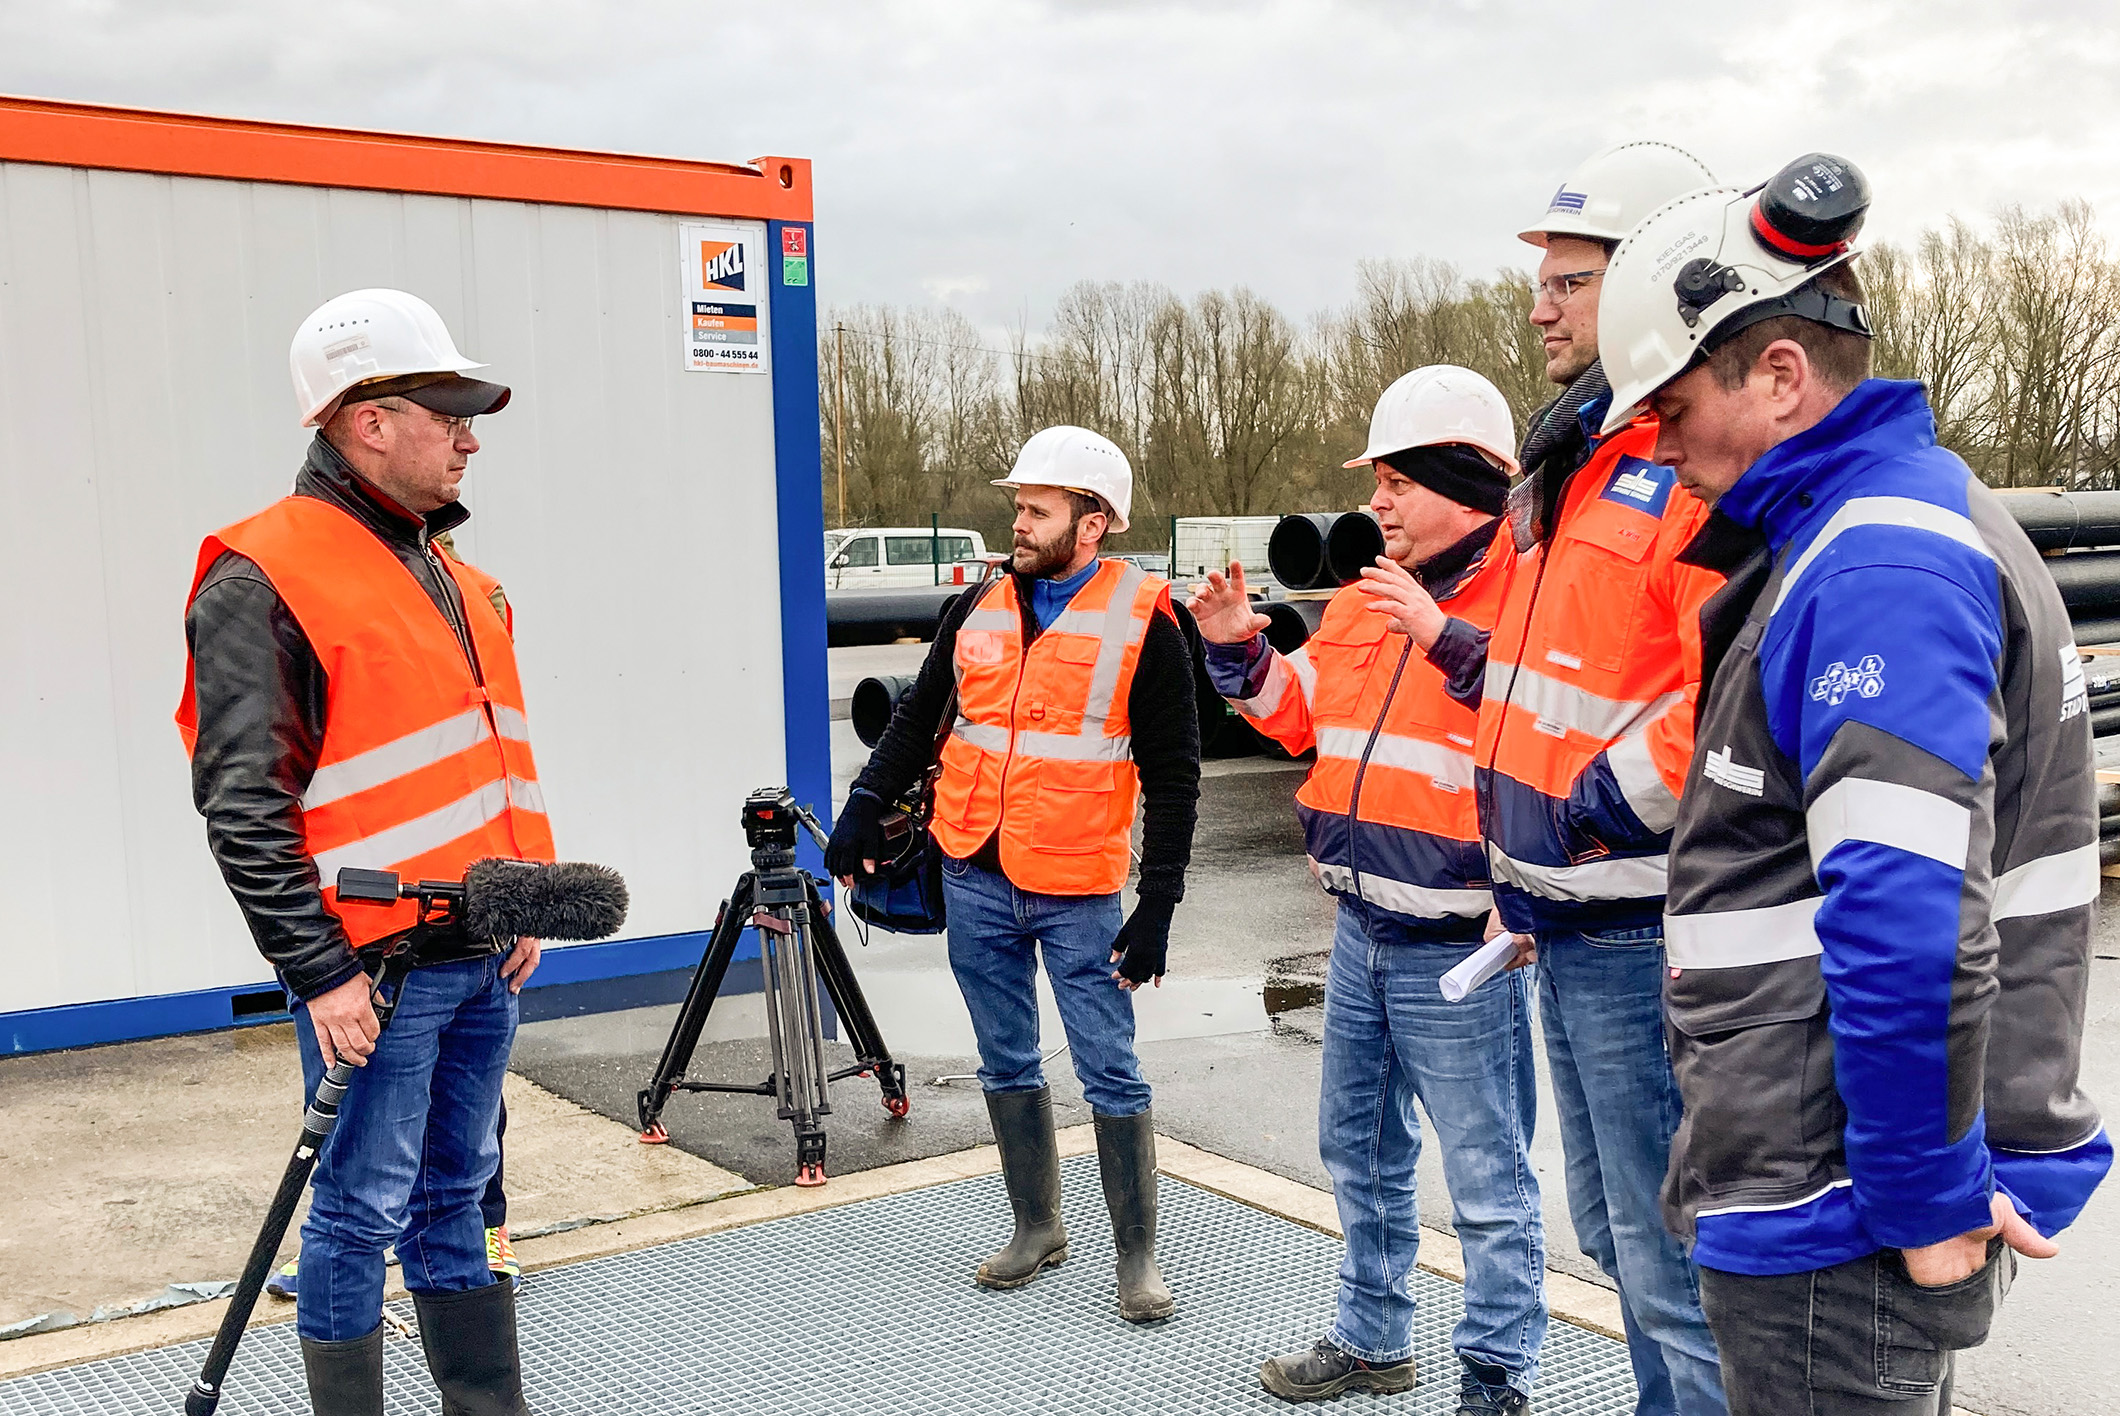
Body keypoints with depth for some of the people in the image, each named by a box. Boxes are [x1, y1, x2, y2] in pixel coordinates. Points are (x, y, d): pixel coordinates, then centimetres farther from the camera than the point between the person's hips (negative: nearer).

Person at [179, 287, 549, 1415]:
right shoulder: (263, 578, -11)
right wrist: (318, 971, -17)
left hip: (481, 955, 8)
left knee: (455, 1196, 16)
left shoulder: (443, 571, 15)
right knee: (362, 1214, 2)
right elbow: (242, 804, -15)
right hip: (374, 968, -8)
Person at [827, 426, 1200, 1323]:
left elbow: (1172, 776, -6)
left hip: (1078, 893, -5)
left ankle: (1137, 1256, 14)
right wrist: (865, 808, 11)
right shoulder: (981, 609, 7)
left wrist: (1158, 905, -10)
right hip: (975, 882, 5)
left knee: (1110, 1073, 1)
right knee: (1007, 1065, 14)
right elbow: (917, 718, 18)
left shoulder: (1143, 622, -7)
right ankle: (1037, 1227, 30)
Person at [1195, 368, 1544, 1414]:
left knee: (1486, 1178, 5)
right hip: (1361, 931, 9)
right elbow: (1298, 712, 21)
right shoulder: (1365, 600, 10)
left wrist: (1449, 640, -30)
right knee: (1360, 1152, 22)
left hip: (1457, 946, -8)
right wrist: (1239, 649, 6)